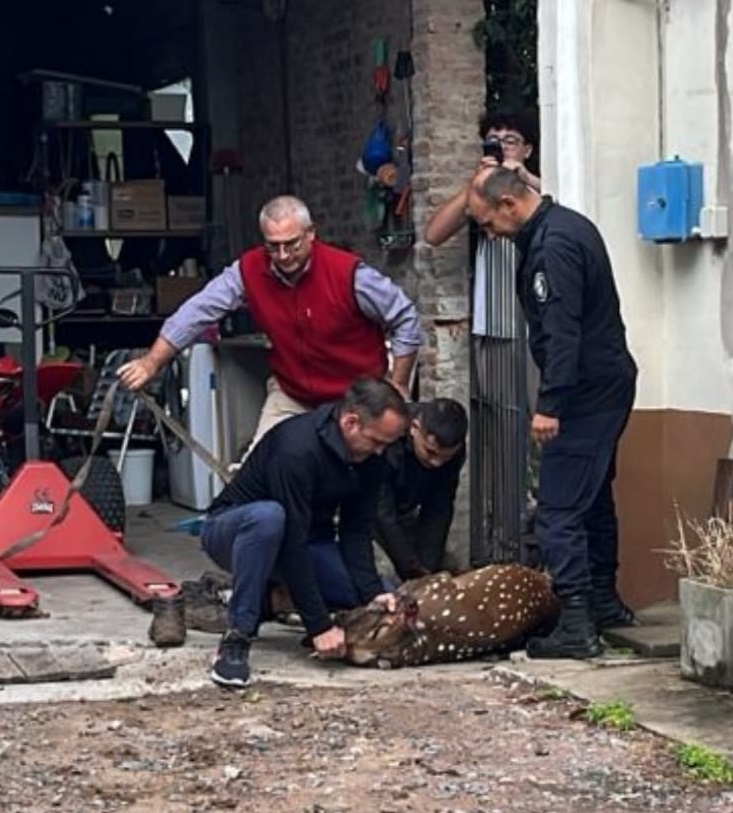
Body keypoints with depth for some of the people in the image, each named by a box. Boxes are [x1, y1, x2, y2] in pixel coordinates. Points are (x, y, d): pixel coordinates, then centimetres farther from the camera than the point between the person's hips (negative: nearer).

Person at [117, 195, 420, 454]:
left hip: (355, 397, -3)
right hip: (290, 394, 3)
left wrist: (397, 386, -11)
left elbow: (405, 318, -14)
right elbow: (199, 311, -11)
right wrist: (152, 362, -18)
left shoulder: (348, 273, -23)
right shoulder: (249, 270, -14)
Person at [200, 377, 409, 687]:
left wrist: (373, 591, -22)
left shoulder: (369, 457, -10)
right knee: (268, 516, -43)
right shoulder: (296, 450, -33)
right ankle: (237, 638, -32)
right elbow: (292, 542, -34)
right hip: (232, 530, -7)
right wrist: (319, 626, -34)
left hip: (304, 537, 7)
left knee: (377, 603, -13)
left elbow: (357, 531, -6)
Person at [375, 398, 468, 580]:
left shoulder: (453, 449, -21)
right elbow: (382, 513, -36)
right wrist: (414, 571, -34)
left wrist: (428, 568, -22)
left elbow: (439, 510, -16)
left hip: (403, 509, 6)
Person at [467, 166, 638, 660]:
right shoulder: (567, 226, 14)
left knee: (560, 508, -11)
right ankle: (604, 603, 30)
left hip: (585, 391, -11)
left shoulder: (552, 244, -19)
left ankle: (576, 625, -13)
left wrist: (550, 405, -25)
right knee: (594, 496, 20)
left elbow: (561, 331, -25)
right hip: (608, 381, 11)